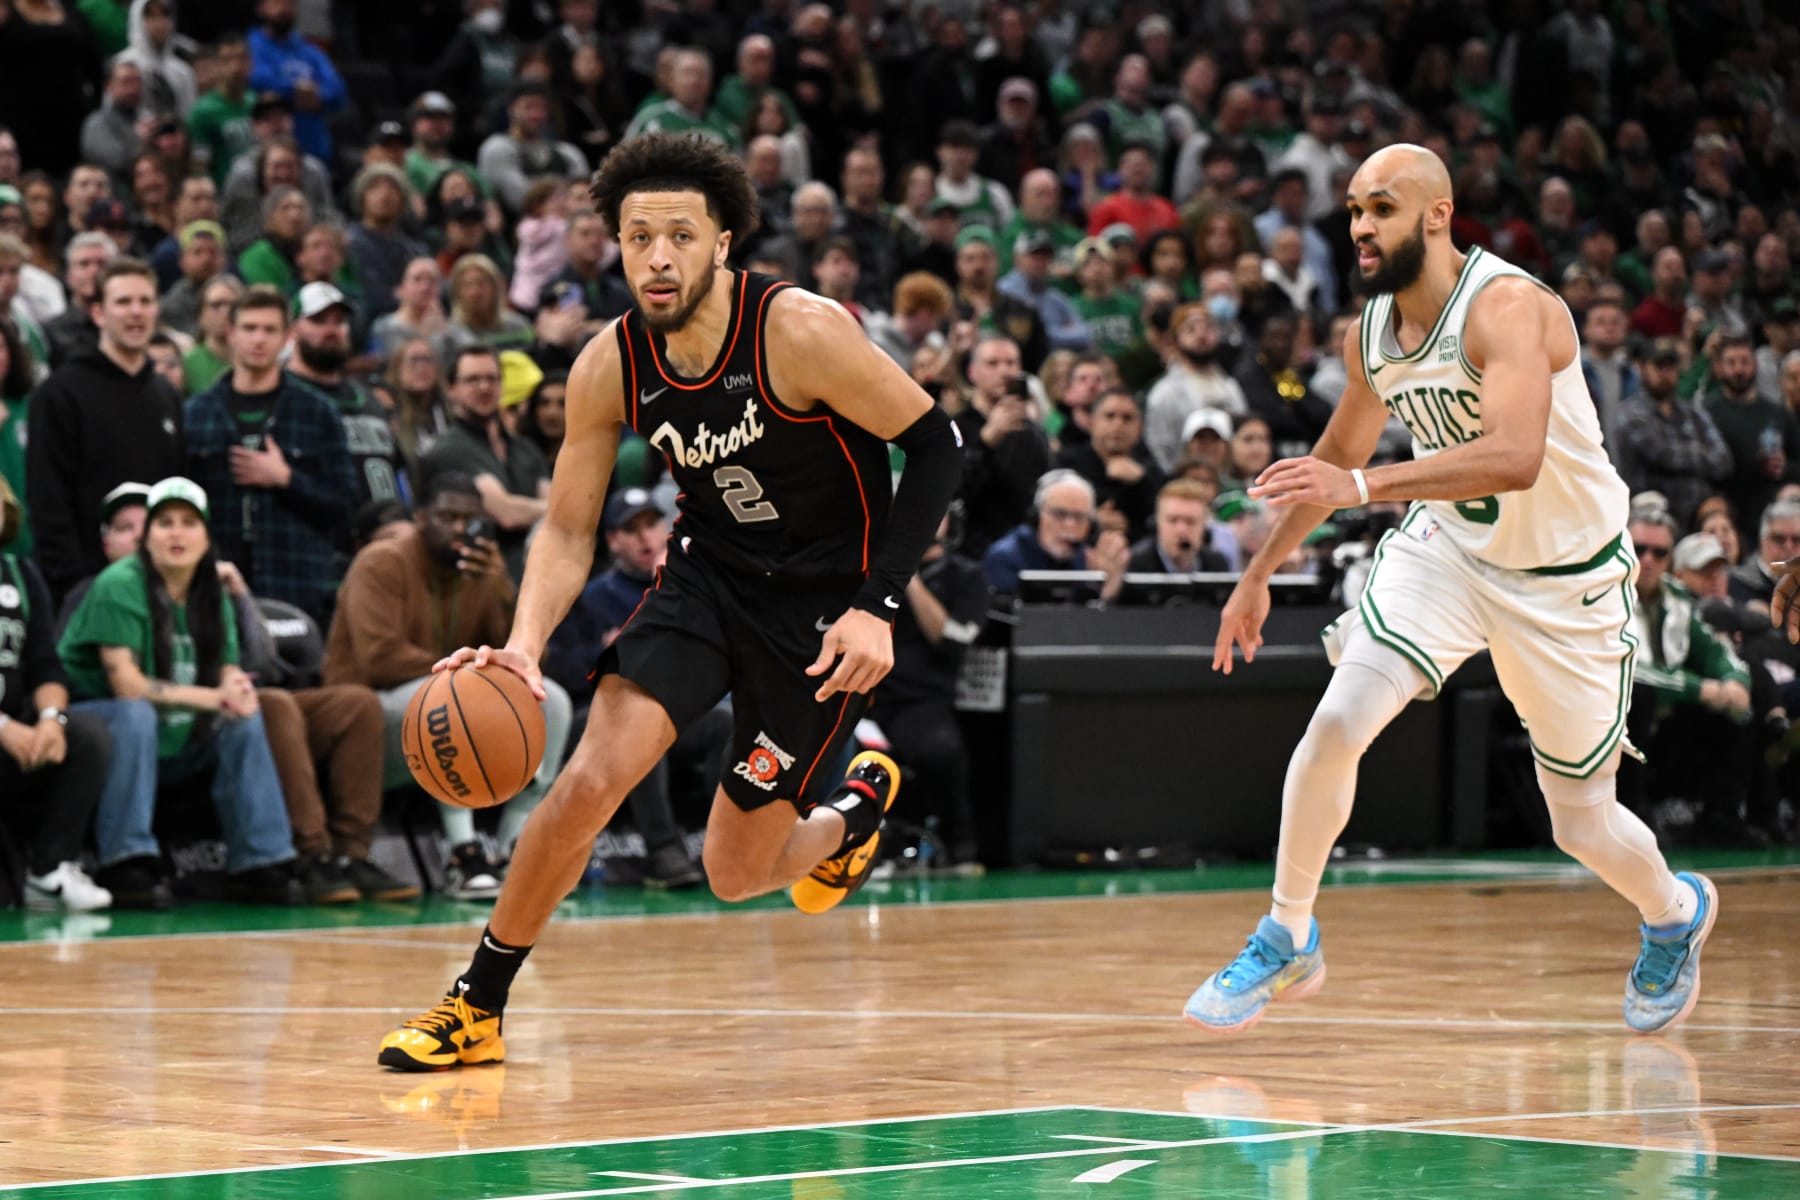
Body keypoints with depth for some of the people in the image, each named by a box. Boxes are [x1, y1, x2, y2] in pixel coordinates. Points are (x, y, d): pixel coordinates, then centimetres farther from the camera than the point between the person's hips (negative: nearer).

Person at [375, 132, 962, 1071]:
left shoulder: (801, 333, -25)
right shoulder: (610, 368, -11)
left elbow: (935, 443, -16)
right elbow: (568, 529, -4)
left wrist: (876, 607, -21)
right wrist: (525, 645, -23)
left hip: (823, 597, -3)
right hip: (708, 575, 3)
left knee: (737, 872, 2)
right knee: (588, 781, -17)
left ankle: (859, 803, 37)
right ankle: (475, 1009, -2)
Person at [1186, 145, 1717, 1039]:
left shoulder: (1505, 306, -28)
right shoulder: (1369, 332, -5)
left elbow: (1516, 459, -43)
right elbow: (1339, 455, 15)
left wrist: (1362, 487, -50)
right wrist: (1259, 574, 18)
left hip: (1564, 578, -5)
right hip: (1447, 547, 5)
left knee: (1584, 825, 6)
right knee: (1337, 721, -18)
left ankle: (1674, 912, 40)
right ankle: (1286, 941, -1)